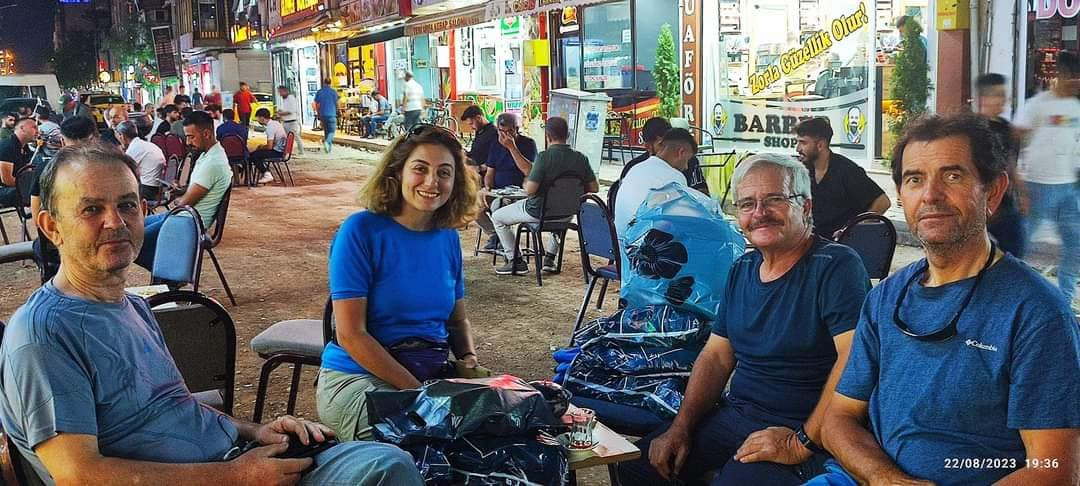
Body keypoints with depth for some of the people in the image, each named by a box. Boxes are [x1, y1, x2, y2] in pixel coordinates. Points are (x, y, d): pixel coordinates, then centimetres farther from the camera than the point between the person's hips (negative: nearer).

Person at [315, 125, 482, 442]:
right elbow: (350, 335, -15)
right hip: (359, 376, -6)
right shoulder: (361, 230, -10)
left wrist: (469, 358, -4)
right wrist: (418, 391, -19)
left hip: (434, 375, 6)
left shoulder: (448, 237, 8)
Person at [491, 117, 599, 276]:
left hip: (538, 212, -5)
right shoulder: (581, 158, -9)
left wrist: (526, 183, -4)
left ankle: (515, 262, 14)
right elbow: (594, 188, -2)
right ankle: (550, 258, 37)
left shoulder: (544, 157, -24)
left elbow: (530, 190, -27)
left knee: (497, 217, 16)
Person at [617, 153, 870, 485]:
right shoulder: (742, 270, 11)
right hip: (734, 415, 7)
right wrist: (680, 428, 2)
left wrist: (803, 443, -23)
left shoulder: (836, 266, -14)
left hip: (802, 430, -7)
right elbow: (717, 356, 13)